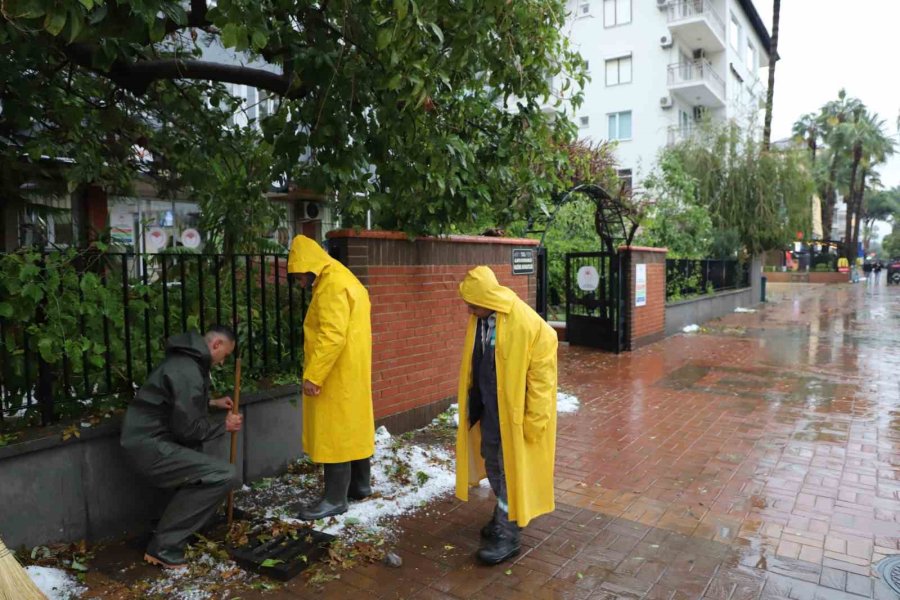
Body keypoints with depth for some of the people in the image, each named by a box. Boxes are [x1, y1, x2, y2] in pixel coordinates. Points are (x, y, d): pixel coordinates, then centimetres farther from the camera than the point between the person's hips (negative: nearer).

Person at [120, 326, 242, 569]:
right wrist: (224, 425, -6)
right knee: (225, 475, -20)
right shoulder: (188, 372, -20)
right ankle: (164, 547, -11)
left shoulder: (186, 360, 13)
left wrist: (211, 403, 26)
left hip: (149, 438, 11)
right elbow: (188, 429, -20)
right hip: (150, 445, -11)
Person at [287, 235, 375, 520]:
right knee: (353, 426, 16)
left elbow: (332, 335, -26)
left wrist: (312, 375, -23)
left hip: (337, 375, -11)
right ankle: (360, 484, 27)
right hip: (350, 371, 11)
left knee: (334, 432, -4)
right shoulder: (343, 279, 17)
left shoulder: (332, 284, -17)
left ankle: (335, 498, 4)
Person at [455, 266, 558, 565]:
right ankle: (506, 514, 41)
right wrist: (471, 404, 13)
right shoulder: (479, 319, -2)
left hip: (512, 409, -7)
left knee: (511, 467, 4)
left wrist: (534, 420, -17)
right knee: (492, 461, 20)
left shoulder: (528, 326, -24)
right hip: (487, 406, 8)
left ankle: (508, 534, 20)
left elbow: (541, 377, -19)